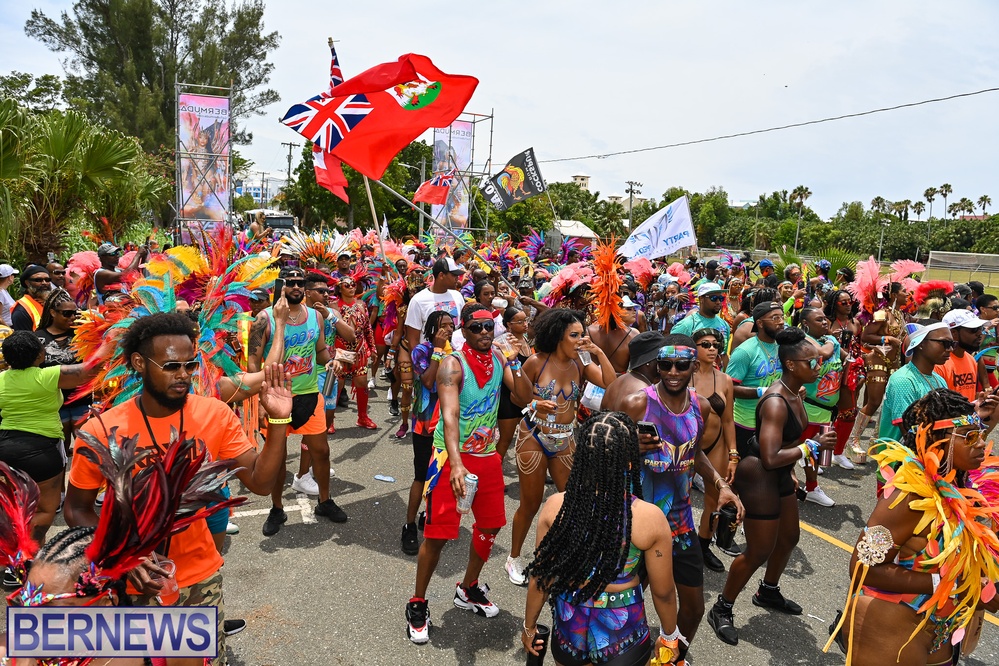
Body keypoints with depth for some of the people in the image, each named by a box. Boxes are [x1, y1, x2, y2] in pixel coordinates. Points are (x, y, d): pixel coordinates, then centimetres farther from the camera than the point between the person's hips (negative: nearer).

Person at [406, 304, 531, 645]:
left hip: (487, 455, 6)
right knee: (438, 533, -4)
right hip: (452, 456, -6)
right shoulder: (453, 365, -20)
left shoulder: (497, 359, 0)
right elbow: (450, 417, -32)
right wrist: (456, 464, -46)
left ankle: (468, 590, 37)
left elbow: (525, 398, -5)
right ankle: (418, 604, 17)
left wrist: (514, 364, -20)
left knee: (491, 524, 16)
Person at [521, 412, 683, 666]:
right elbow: (663, 592, -9)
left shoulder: (555, 506, -18)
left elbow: (540, 578, -7)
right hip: (622, 636, -1)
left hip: (569, 628, 1)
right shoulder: (650, 518, -22)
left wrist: (529, 626, 10)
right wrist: (669, 636, 10)